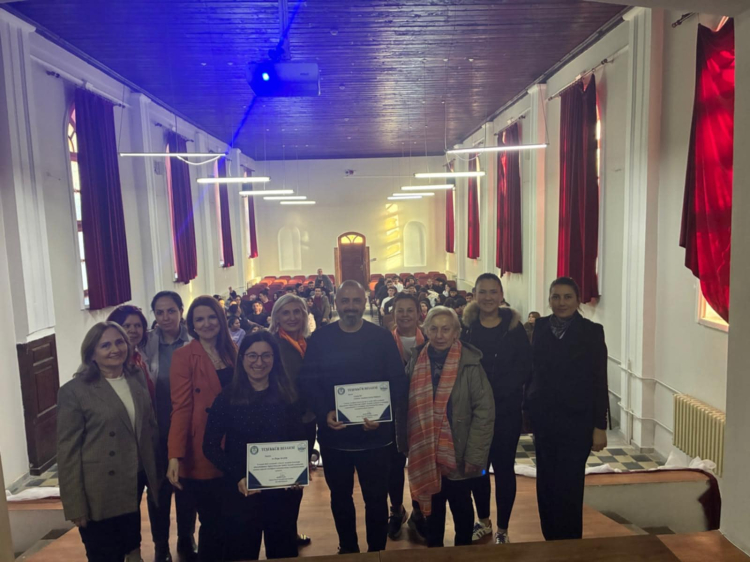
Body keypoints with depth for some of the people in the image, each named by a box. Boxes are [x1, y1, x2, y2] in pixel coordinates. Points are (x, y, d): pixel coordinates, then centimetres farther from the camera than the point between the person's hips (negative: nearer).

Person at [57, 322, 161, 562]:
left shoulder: (138, 378, 3)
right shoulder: (74, 391, -13)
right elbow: (68, 451, -12)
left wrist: (155, 472, 9)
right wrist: (75, 505, -12)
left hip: (134, 482, 5)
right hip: (100, 491, -5)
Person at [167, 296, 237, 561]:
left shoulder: (231, 350, 7)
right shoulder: (183, 356, -9)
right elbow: (181, 408, -14)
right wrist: (175, 456, -21)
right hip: (203, 453, -5)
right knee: (212, 522, 5)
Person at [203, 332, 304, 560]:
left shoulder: (288, 395, -1)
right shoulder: (227, 396, -7)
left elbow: (299, 440, 4)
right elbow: (210, 446, -7)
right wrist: (237, 477, -19)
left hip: (283, 490, 2)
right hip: (241, 491, -1)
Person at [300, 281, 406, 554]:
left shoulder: (382, 337, -3)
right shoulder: (319, 338, -2)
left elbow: (398, 382, -4)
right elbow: (307, 381, -3)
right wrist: (324, 413, -17)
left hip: (374, 434, -1)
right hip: (333, 433, 1)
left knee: (376, 496, 10)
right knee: (340, 496, 18)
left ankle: (377, 550, 32)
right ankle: (348, 548, 40)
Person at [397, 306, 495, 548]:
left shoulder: (469, 363, -13)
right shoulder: (416, 361, -1)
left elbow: (484, 412, -14)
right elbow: (405, 406, 4)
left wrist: (475, 455, -16)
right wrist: (404, 442, 2)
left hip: (458, 454, -3)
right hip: (426, 453, 3)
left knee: (461, 508, 17)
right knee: (432, 507, 20)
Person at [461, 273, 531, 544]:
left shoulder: (514, 328, -4)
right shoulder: (466, 327, -1)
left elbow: (523, 369, -8)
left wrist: (493, 391, -17)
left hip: (506, 411, -1)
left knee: (504, 468, 8)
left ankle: (502, 529, 25)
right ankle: (483, 520, 34)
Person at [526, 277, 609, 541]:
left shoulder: (592, 332, -7)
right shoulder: (540, 327, 3)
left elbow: (599, 382, -7)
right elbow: (532, 369, 5)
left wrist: (600, 426, -8)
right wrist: (530, 406, 2)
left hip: (576, 420, -3)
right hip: (543, 418, 3)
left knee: (568, 485, 3)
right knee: (546, 482, 11)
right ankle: (550, 538, 30)